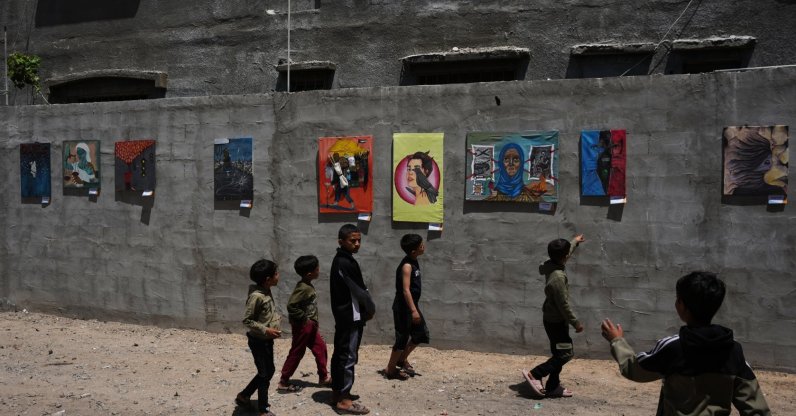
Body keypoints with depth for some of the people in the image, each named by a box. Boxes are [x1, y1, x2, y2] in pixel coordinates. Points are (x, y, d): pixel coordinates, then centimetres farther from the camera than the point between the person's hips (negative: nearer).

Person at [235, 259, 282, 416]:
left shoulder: (267, 291, 3)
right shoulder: (256, 296, -25)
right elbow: (246, 320, -22)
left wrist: (276, 317, 4)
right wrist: (265, 330, -24)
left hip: (267, 340, 9)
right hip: (259, 341, -9)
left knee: (268, 371, 19)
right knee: (265, 374, 3)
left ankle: (243, 396, 35)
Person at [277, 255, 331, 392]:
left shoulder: (308, 286, 6)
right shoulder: (303, 288, -23)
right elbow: (291, 306, -29)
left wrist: (312, 321, 11)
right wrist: (305, 319, -22)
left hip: (310, 326, 9)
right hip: (302, 326, -9)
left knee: (320, 347, 14)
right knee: (296, 353, 1)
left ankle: (323, 377, 26)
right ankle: (283, 382, 13)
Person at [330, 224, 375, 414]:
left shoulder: (340, 260, 13)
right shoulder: (347, 263, -19)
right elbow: (360, 290, -17)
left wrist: (364, 309, 10)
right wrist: (371, 309, -1)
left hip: (343, 315, 10)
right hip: (351, 317, -10)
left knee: (340, 354, 14)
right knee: (348, 356, -5)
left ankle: (337, 392, 23)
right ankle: (343, 400, 0)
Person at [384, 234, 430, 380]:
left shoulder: (414, 262, 8)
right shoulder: (407, 266, -21)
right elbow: (405, 290, -25)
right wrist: (413, 310, -28)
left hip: (411, 305, 9)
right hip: (403, 307, -9)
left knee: (422, 333, 15)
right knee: (402, 338, 0)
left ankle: (402, 359, 30)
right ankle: (390, 369, 14)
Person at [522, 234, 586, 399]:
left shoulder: (553, 266, -1)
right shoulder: (558, 277, -29)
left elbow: (565, 253, 24)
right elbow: (564, 305, -25)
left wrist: (575, 242, 39)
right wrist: (576, 323, -14)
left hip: (553, 319, 10)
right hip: (556, 321, -10)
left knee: (559, 354, 15)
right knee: (566, 353, -4)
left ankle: (553, 387, 21)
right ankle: (534, 374, -3)